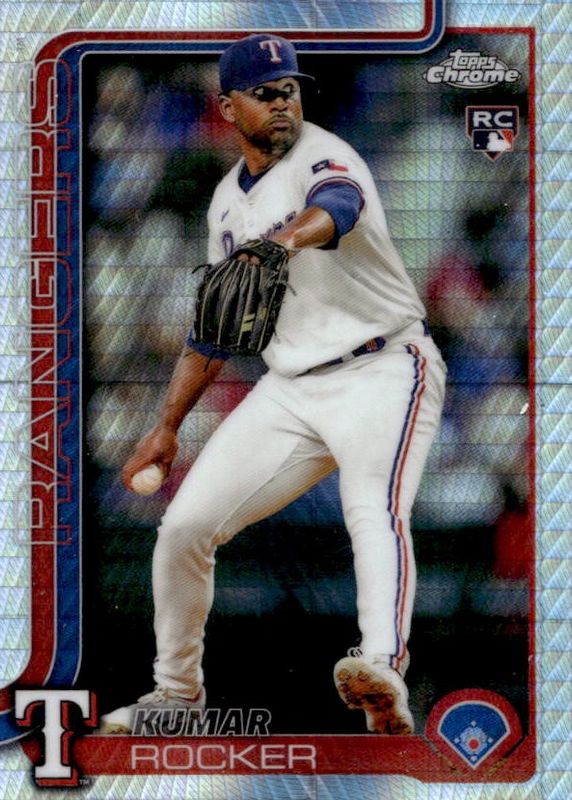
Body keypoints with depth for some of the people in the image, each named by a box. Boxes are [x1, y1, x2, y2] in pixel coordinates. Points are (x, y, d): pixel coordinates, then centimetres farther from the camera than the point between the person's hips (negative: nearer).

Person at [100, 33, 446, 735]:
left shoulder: (322, 155, -10)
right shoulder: (228, 203, 12)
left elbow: (338, 205, -36)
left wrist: (285, 240, -59)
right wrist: (166, 427, 17)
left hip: (383, 371, -6)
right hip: (291, 386, 6)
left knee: (374, 512, -32)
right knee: (184, 525, 1)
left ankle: (383, 675, -51)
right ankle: (177, 693, 19)